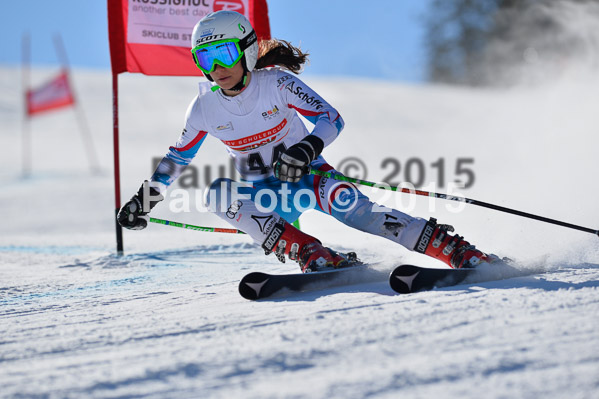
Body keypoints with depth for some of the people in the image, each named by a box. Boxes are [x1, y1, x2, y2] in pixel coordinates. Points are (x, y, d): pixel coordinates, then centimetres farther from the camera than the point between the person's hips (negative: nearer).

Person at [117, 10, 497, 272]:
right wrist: (146, 198, 8)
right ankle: (316, 256, -34)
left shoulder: (276, 82, -15)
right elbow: (179, 156, 12)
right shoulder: (205, 108, -5)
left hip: (307, 175, -3)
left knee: (353, 208, -33)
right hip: (263, 194, 3)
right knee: (219, 193, -27)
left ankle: (466, 255, -31)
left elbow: (331, 118, -17)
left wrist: (306, 150, -37)